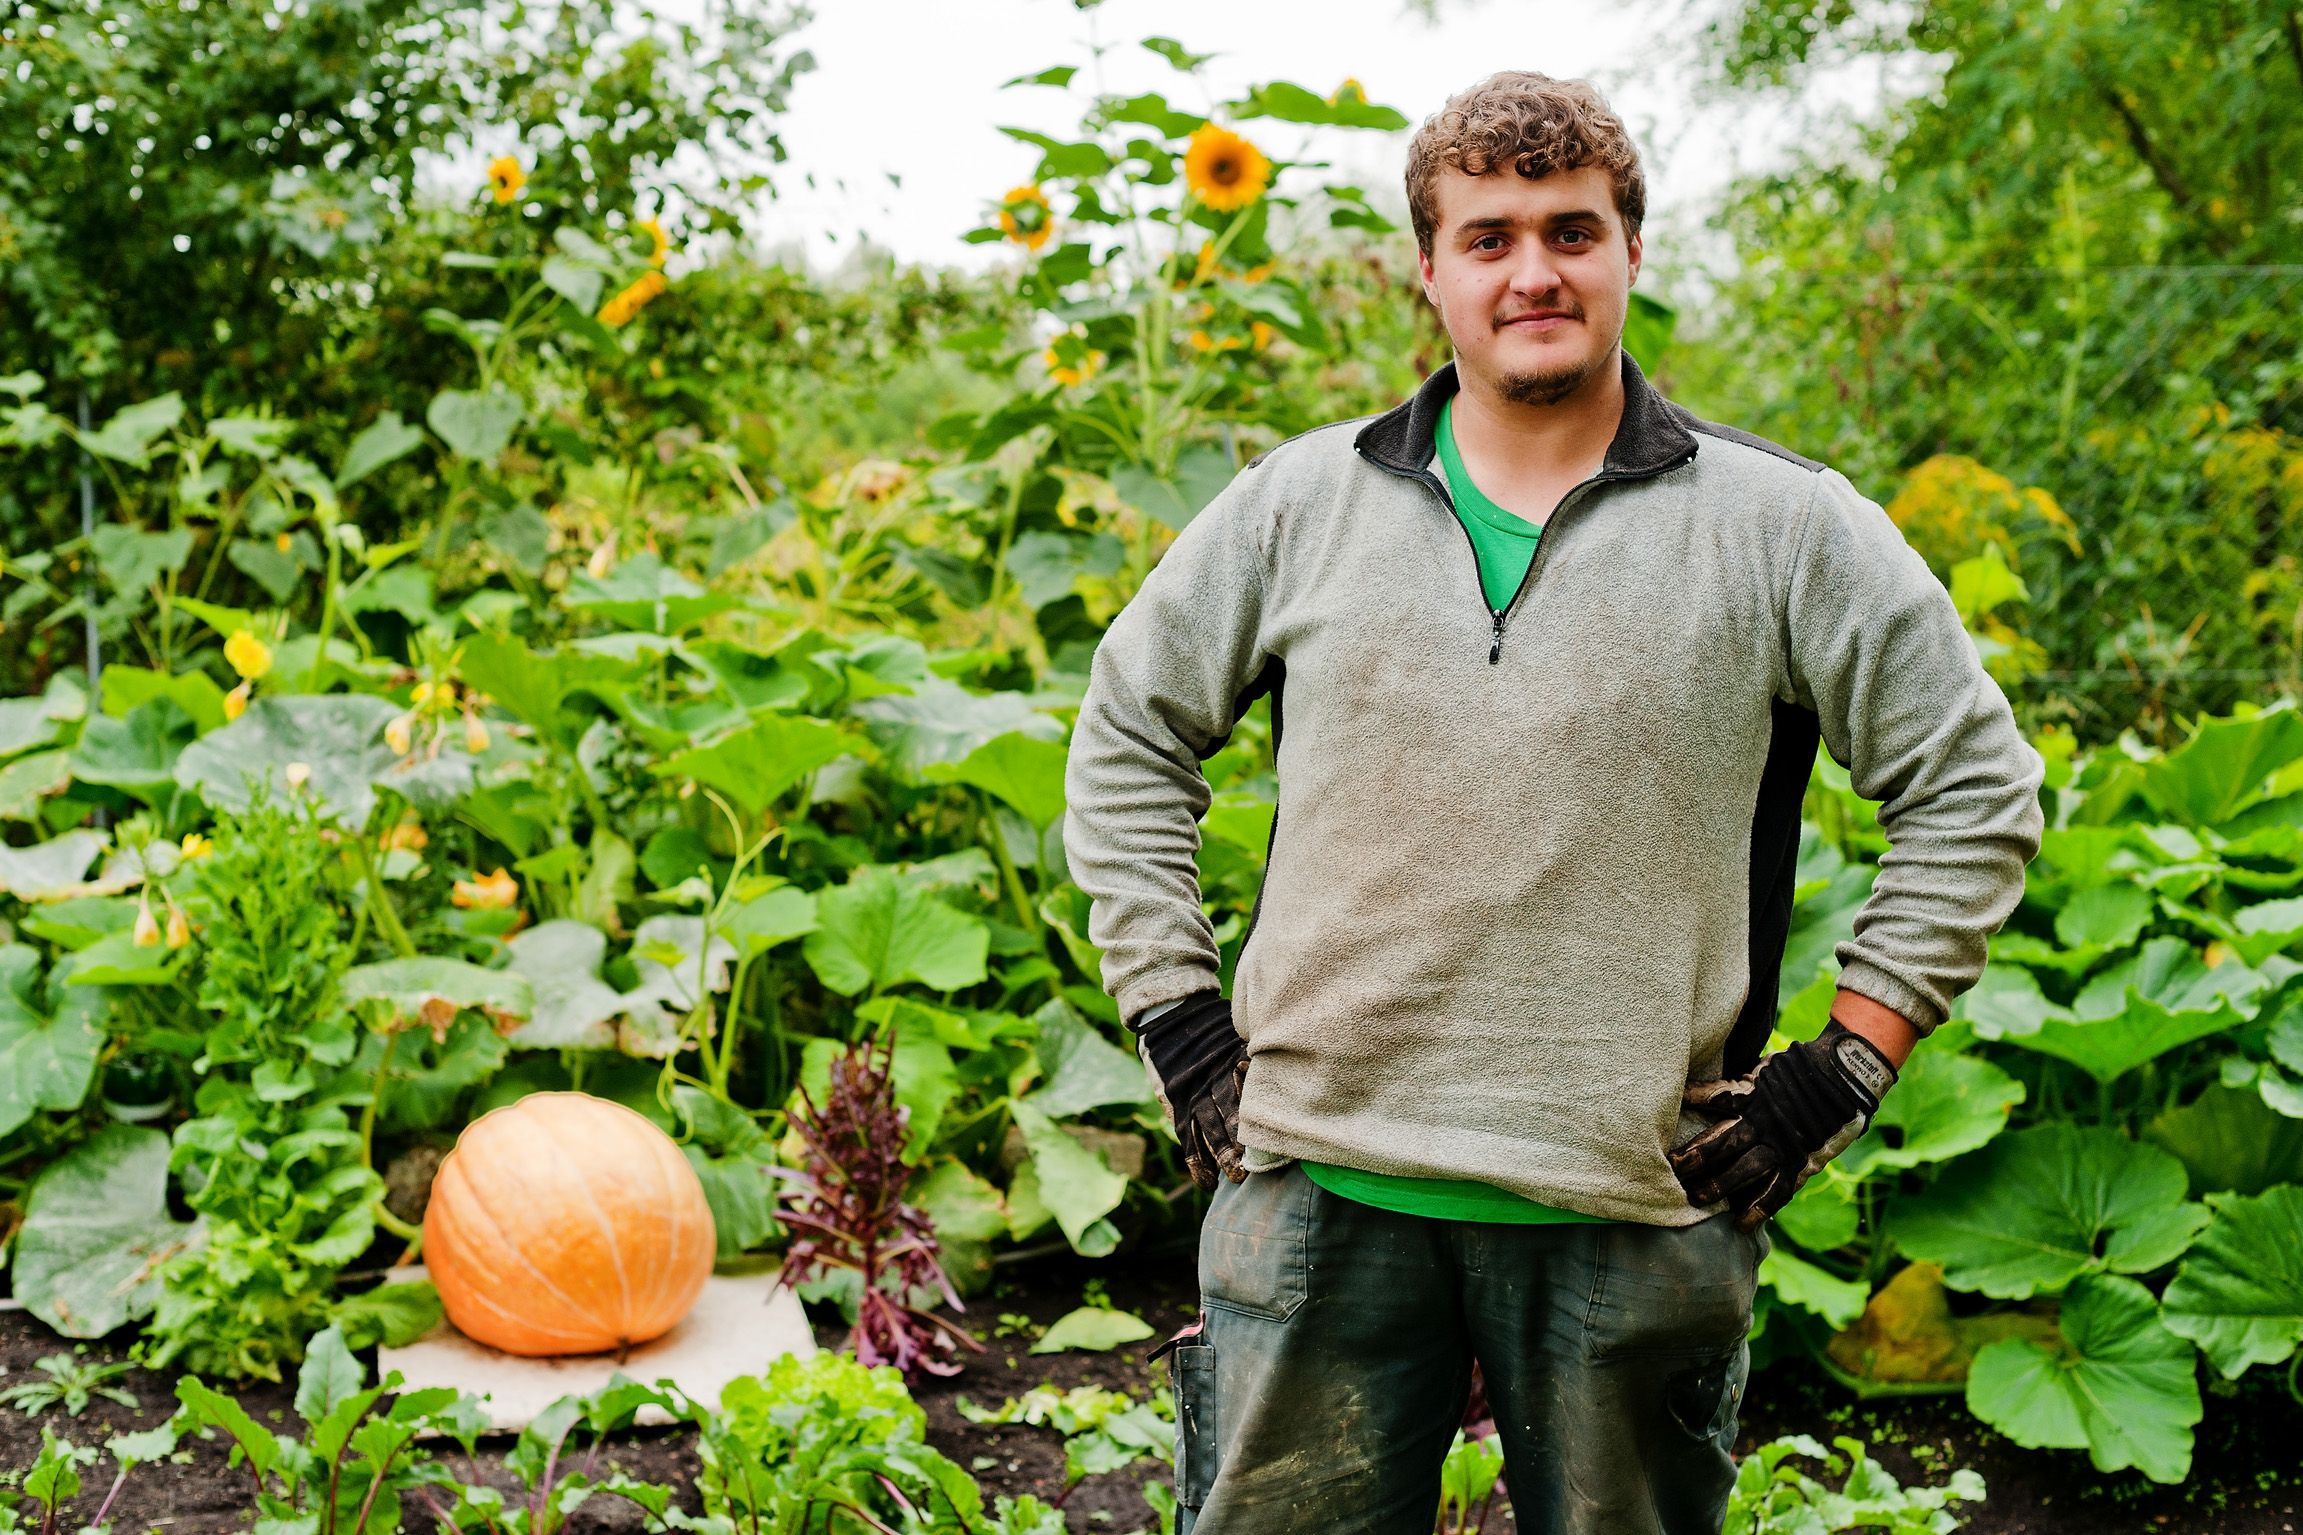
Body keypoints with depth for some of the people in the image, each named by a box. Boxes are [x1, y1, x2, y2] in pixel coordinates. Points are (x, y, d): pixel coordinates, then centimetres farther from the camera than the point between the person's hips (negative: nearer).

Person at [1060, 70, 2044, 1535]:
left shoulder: (1782, 526, 0)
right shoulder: (1301, 503, 5)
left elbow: (1977, 790, 5)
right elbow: (1127, 737, 15)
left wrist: (1842, 1074, -1)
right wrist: (1178, 1020, 7)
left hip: (1635, 1210, -1)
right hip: (1322, 1184, 1)